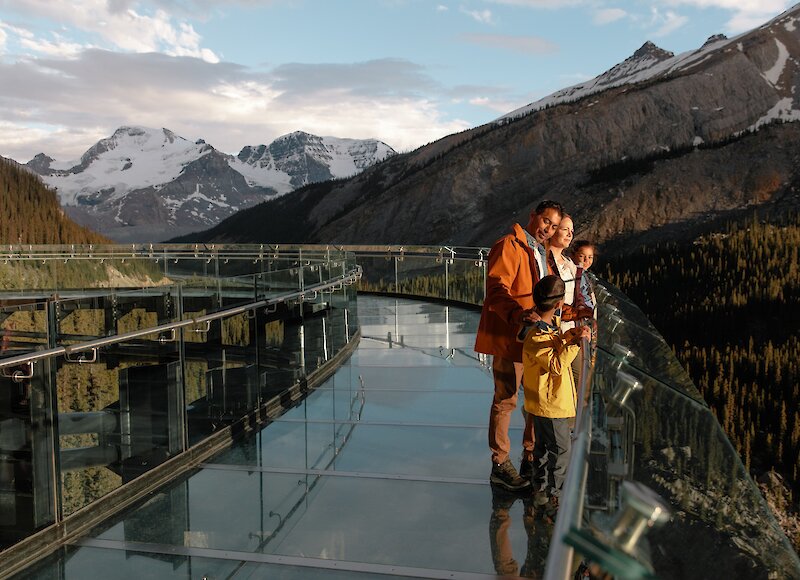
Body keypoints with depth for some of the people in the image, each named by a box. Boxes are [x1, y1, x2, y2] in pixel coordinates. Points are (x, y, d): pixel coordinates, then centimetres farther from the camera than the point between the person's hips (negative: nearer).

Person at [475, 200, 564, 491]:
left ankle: (531, 458, 30)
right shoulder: (509, 245, -10)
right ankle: (500, 465, 12)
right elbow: (497, 288, -23)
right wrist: (517, 314, -40)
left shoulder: (541, 253, 20)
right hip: (509, 337, -9)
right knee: (506, 400, -1)